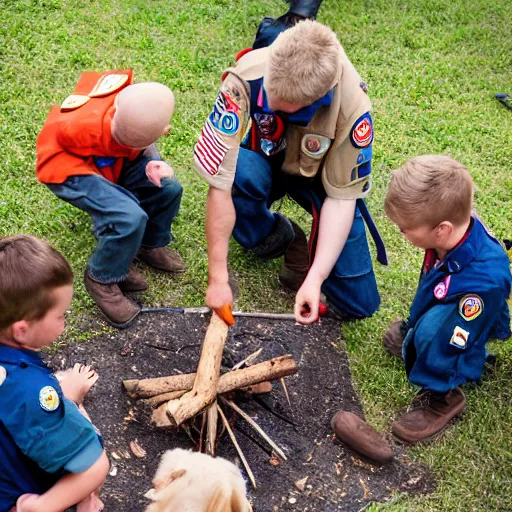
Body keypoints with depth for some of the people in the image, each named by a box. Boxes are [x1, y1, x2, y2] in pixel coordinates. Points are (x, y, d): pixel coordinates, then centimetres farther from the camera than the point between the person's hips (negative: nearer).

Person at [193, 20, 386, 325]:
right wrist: (218, 279, -33)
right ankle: (278, 237, -5)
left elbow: (341, 197, -22)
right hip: (262, 164, 1)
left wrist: (315, 279, -31)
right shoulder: (245, 78, -36)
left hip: (320, 177, 0)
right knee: (240, 172, -38)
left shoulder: (352, 106, -34)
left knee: (360, 303, -9)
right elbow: (219, 184, -35)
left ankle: (302, 254, 20)